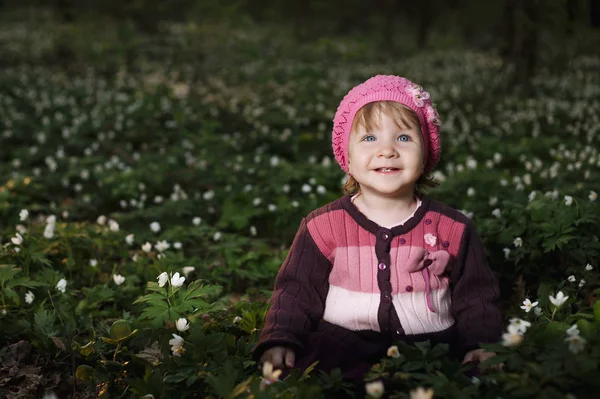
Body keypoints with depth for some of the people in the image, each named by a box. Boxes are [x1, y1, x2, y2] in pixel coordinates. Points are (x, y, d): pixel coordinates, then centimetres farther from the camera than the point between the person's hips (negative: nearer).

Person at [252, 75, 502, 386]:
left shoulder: (451, 229, 5)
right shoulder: (324, 226, 4)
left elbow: (476, 296, 12)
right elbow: (296, 291, 8)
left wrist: (480, 346, -3)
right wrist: (279, 340, -6)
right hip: (342, 345, 1)